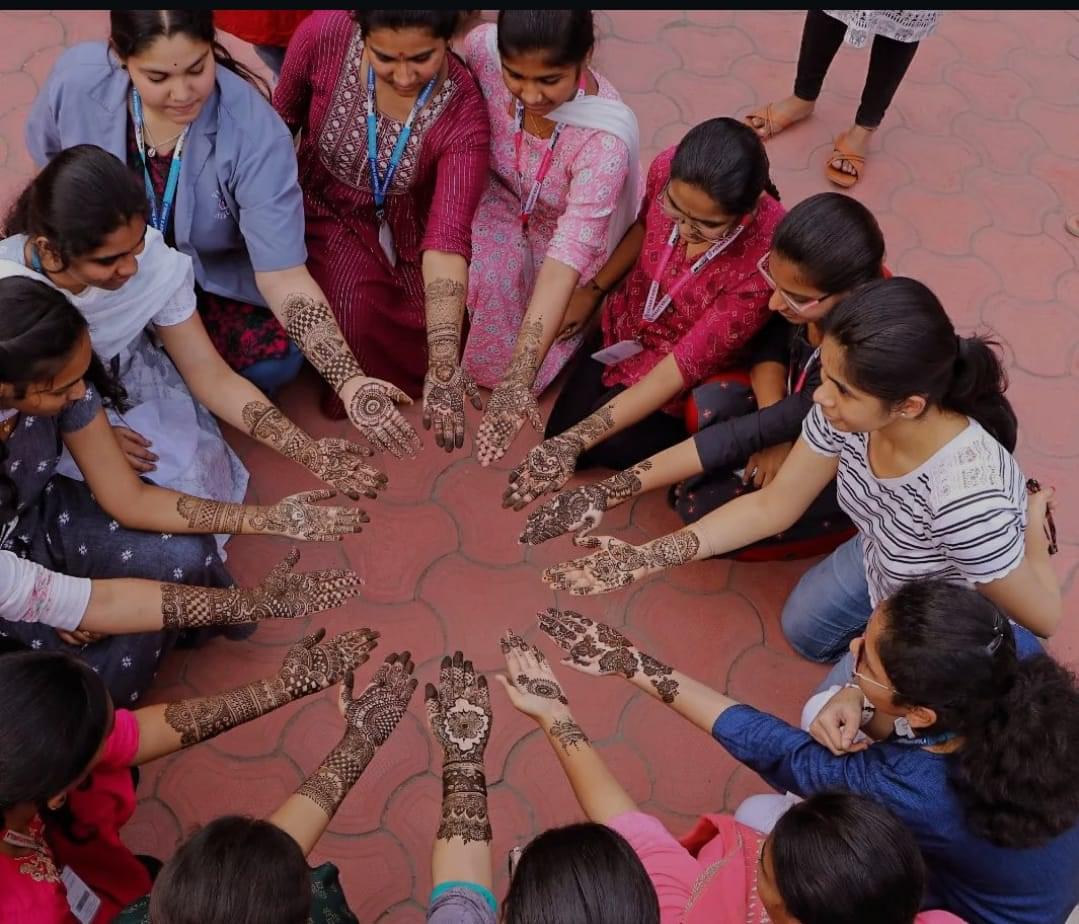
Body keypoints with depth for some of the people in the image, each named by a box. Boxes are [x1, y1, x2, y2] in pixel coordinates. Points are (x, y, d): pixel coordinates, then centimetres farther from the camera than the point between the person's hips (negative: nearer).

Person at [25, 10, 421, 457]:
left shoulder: (255, 131, -32)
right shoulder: (76, 78, -24)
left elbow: (282, 273, -35)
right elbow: (45, 170, 0)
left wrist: (350, 380, -47)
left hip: (214, 276, -2)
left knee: (274, 360, -25)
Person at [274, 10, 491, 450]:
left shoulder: (463, 112, -28)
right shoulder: (323, 35, -26)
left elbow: (447, 235, -36)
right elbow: (280, 119, -5)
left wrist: (443, 361, -47)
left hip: (406, 227, 1)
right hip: (327, 209, 0)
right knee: (354, 306, -26)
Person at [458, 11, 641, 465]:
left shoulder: (606, 138, -38)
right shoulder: (481, 47, -27)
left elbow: (566, 260, -41)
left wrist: (518, 380, -49)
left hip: (563, 230, -2)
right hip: (499, 202, 3)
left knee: (500, 363, -14)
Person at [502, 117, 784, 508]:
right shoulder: (669, 169, -26)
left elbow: (683, 366, -34)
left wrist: (577, 441, -37)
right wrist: (592, 291, 7)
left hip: (697, 366, -4)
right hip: (628, 324, 5)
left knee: (612, 448, -14)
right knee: (559, 433, 6)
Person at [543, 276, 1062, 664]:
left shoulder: (966, 499, -47)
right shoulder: (847, 412, -29)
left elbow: (1042, 617, -28)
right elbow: (771, 507, -15)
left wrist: (1031, 515, -13)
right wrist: (644, 559, -21)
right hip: (884, 559, 6)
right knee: (803, 630, 26)